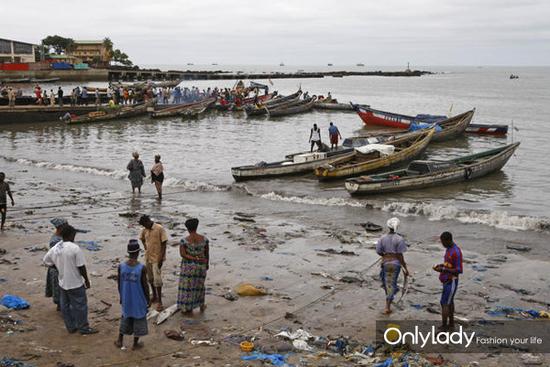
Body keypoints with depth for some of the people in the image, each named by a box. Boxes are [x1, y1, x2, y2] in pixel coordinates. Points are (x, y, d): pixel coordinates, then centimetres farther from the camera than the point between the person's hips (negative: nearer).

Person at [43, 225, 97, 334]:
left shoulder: (55, 248, -2)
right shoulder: (75, 248, -21)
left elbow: (46, 261, 12)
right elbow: (81, 267, -18)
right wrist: (87, 280, -7)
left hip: (62, 283, 7)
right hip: (75, 284, -7)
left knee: (65, 306, 16)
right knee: (80, 305, 6)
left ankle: (71, 327, 27)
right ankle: (83, 328, 16)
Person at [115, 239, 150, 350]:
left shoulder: (121, 266, -10)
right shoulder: (141, 268, -20)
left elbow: (119, 284, 0)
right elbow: (145, 286, -13)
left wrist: (121, 297, 16)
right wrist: (148, 300, 0)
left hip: (126, 299, 4)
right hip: (139, 300, -3)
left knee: (125, 317, 22)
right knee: (138, 319, 13)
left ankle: (120, 340, 29)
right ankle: (135, 344, 22)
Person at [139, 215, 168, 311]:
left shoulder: (159, 229, -15)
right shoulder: (145, 230, 4)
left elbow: (164, 244, -15)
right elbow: (142, 238, 26)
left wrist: (161, 258, -17)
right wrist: (145, 247, 12)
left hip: (157, 258, -7)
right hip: (148, 257, 7)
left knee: (157, 279, -8)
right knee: (150, 278, 15)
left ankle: (159, 301, -1)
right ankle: (154, 297, 31)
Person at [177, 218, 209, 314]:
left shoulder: (184, 240, -16)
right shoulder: (204, 239, -8)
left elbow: (182, 254, -20)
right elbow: (207, 253, 1)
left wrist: (195, 259, -19)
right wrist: (207, 264, 15)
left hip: (188, 266, -3)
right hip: (201, 266, 3)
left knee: (187, 286, 10)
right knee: (199, 285, 21)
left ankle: (187, 307, 18)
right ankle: (201, 306, 33)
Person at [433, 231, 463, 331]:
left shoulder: (456, 252, -24)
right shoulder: (448, 249, 7)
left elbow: (459, 270, -23)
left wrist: (443, 269, -26)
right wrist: (441, 265, 2)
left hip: (451, 282, -10)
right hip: (447, 281, 10)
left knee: (444, 303, -8)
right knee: (449, 302, 18)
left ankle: (443, 327, -3)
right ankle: (451, 324, 30)